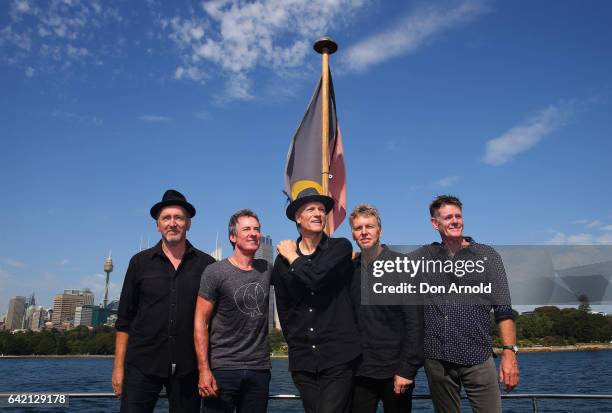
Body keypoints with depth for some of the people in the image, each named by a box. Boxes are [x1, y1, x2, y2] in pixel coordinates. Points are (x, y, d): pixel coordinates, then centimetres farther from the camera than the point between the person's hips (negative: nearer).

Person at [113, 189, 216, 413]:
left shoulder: (206, 265, 1)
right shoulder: (140, 262, 4)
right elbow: (124, 319, 6)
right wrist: (119, 366, 3)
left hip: (188, 367, 0)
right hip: (142, 365, 0)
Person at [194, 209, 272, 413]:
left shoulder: (267, 269, 7)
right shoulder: (215, 272, -6)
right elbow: (200, 322, -7)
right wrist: (204, 370, -14)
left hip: (260, 369, 4)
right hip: (222, 369, -4)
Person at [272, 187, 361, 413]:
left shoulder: (341, 247, -1)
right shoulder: (282, 260, 8)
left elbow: (317, 279, -19)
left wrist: (292, 257, -3)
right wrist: (296, 346, 13)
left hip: (338, 357, -3)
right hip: (302, 361, 4)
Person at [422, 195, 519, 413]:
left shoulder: (487, 256, 3)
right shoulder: (425, 255, 8)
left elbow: (504, 310, -1)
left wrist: (509, 353, -10)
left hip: (478, 358, -2)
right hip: (436, 360, 2)